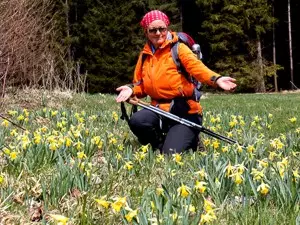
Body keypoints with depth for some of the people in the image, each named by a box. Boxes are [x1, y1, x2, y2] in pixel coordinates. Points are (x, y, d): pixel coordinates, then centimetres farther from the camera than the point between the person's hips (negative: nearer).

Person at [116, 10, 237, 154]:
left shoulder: (178, 48, -4)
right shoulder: (144, 55, 11)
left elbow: (197, 67, -21)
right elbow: (141, 85, 18)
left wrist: (217, 79, -42)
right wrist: (131, 90, -7)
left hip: (184, 111, -4)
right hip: (160, 110, 4)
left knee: (171, 153, -20)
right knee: (136, 121, -27)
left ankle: (190, 139, 18)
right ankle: (160, 145, 5)